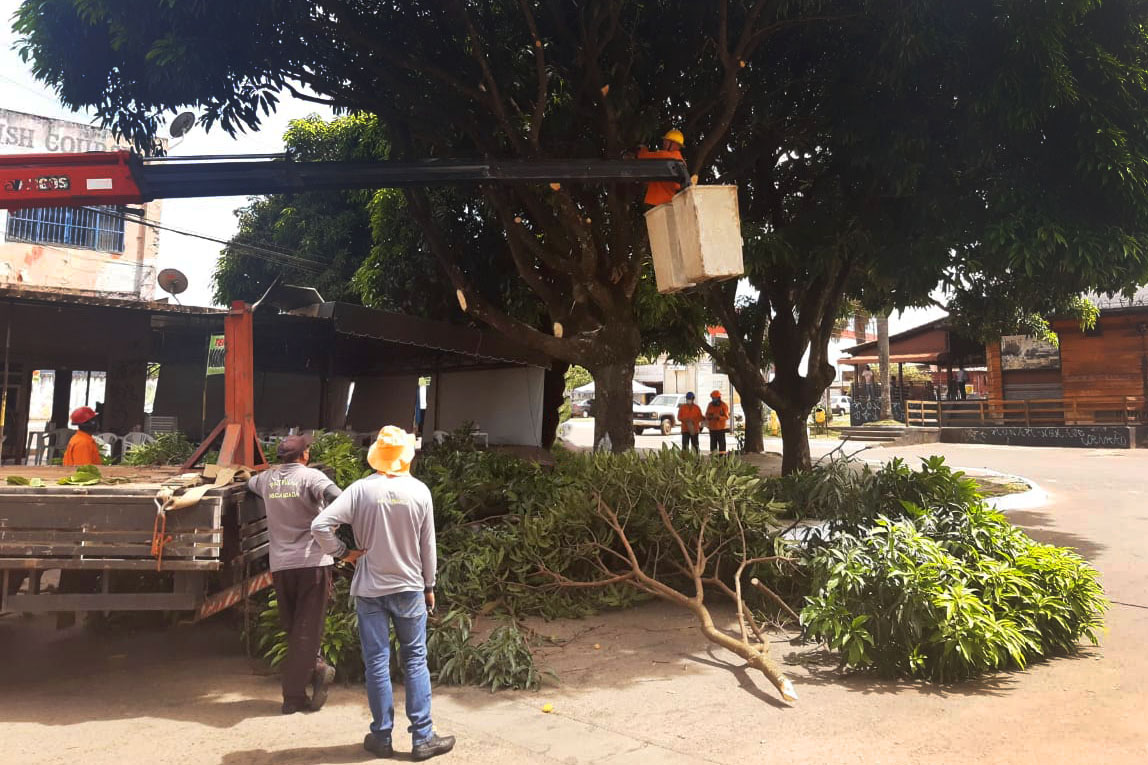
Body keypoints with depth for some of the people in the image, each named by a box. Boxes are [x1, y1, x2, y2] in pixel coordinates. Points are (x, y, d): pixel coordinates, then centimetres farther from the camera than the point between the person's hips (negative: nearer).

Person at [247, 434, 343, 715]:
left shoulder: (267, 478, 9)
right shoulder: (310, 476, -7)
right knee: (306, 630, 2)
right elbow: (336, 497, -27)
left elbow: (250, 483, 34)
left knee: (292, 628, 20)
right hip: (312, 562, -5)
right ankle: (294, 696, 5)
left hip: (280, 565, 5)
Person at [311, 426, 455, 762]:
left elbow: (320, 525, -17)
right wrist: (429, 586, 10)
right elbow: (427, 546, 0)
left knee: (377, 664, 9)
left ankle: (382, 737, 20)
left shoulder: (361, 489, -11)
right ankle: (422, 738, 14)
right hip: (409, 588, 1)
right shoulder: (419, 491, -7)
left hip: (369, 590, 0)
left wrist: (341, 551, 0)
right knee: (415, 661, 10)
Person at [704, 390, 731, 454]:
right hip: (712, 427, 4)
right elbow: (707, 414, 15)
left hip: (721, 428, -4)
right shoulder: (710, 405, 9)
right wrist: (709, 417, -8)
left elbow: (726, 416, -10)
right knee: (713, 442, 7)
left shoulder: (724, 405, -6)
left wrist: (719, 417, -25)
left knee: (721, 442, -3)